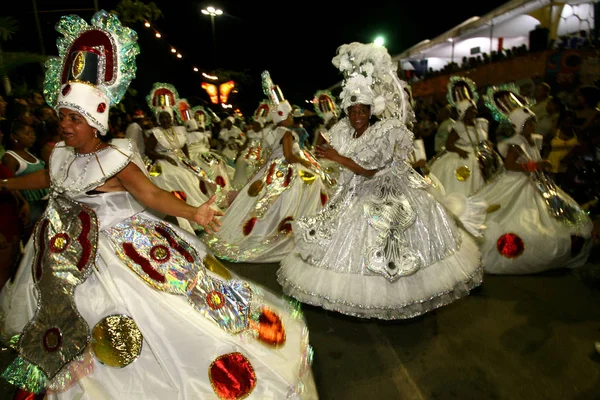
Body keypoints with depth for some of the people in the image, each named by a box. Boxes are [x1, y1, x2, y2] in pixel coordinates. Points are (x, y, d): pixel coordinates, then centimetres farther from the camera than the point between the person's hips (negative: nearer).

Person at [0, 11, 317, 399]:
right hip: (69, 253, 7)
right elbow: (47, 177, 22)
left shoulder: (114, 159, -21)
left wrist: (193, 212, -44)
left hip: (115, 248, -7)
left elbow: (152, 195, -30)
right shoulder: (63, 154, 1)